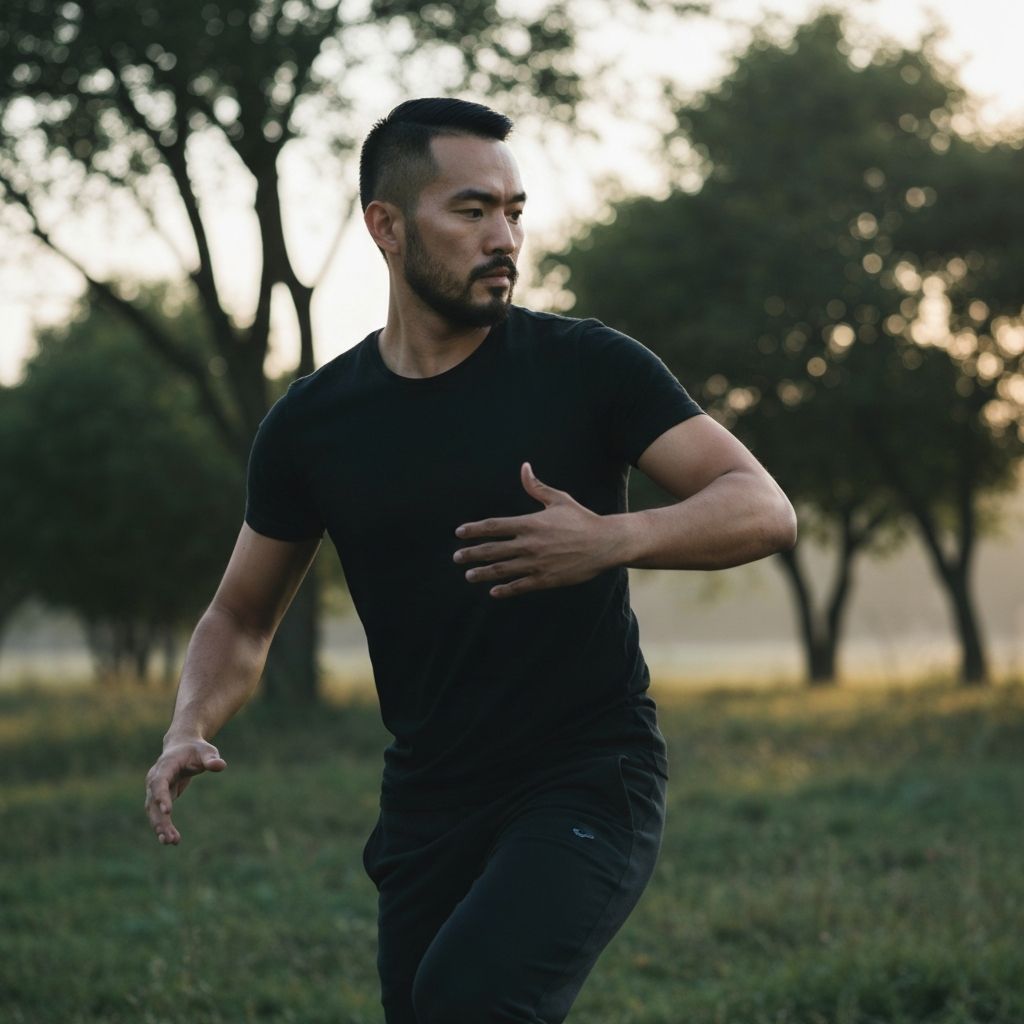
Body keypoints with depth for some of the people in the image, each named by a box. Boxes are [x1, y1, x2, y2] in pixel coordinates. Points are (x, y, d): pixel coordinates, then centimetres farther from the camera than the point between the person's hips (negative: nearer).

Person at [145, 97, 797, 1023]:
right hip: (428, 806, 4)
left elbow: (764, 510, -10)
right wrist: (192, 727, -8)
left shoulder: (589, 369, -6)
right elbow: (243, 618, 14)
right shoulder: (312, 425, 3)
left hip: (590, 782, -4)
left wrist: (614, 540, -29)